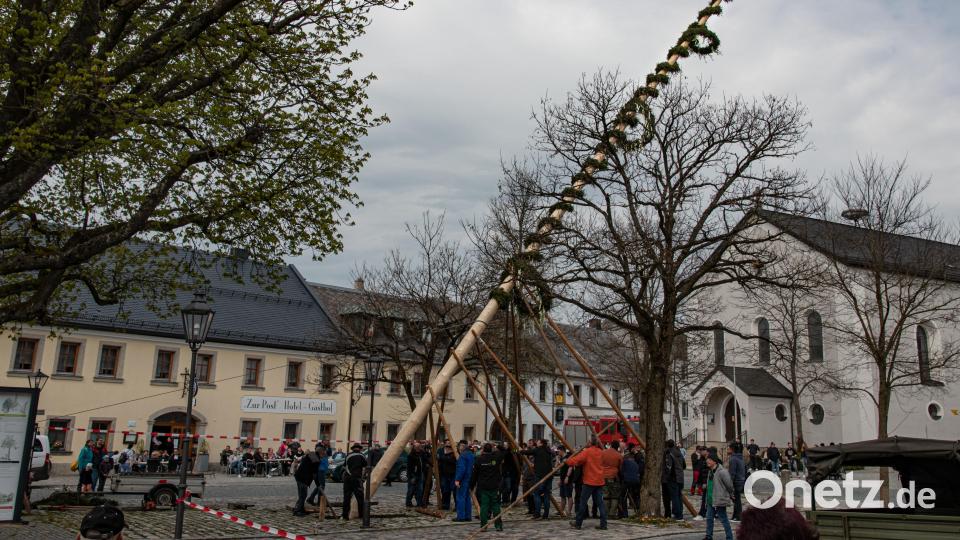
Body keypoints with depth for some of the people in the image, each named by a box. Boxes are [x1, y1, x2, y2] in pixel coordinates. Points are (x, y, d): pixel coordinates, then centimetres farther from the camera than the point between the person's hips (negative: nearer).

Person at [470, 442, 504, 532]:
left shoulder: (479, 460, -4)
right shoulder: (496, 457, -5)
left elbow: (474, 475, 1)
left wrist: (472, 485, 10)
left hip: (482, 487, 0)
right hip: (494, 487, 0)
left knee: (484, 505, 3)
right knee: (496, 505, 7)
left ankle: (483, 525, 1)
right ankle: (498, 525, 8)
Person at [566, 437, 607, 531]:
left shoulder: (587, 451, -10)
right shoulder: (600, 452, 9)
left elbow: (575, 461, -17)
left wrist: (567, 460, 3)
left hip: (589, 481, -6)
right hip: (599, 481, 6)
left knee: (583, 502, 4)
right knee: (600, 502, 4)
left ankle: (578, 523, 10)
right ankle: (603, 524, -1)